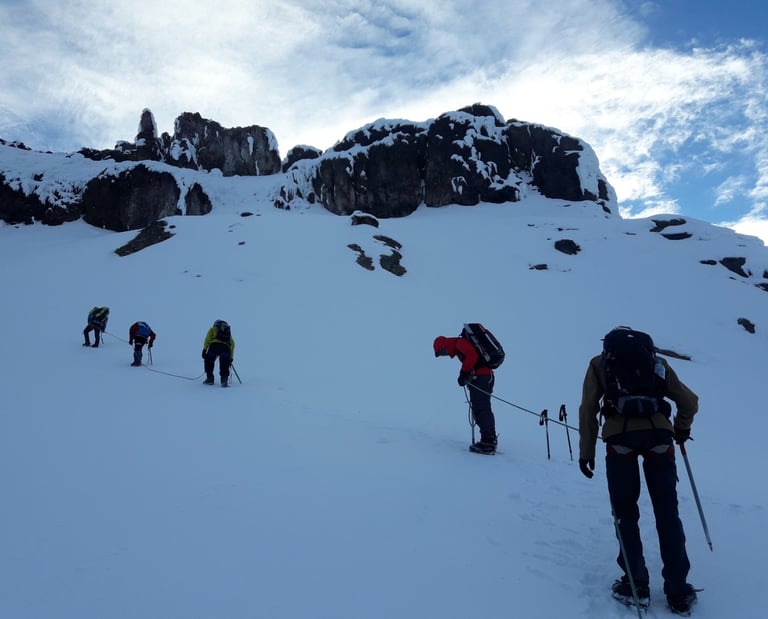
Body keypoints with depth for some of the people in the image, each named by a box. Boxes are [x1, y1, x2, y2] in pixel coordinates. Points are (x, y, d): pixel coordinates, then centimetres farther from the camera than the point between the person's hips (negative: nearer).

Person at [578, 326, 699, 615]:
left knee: (626, 513, 11)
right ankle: (678, 593, 16)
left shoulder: (600, 362, 18)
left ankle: (635, 585, 16)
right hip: (659, 435, 2)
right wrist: (681, 431, 40)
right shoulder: (656, 360, 23)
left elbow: (588, 408, 9)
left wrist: (586, 451, 11)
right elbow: (690, 401, 23)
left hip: (620, 437, -2)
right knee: (667, 514, 11)